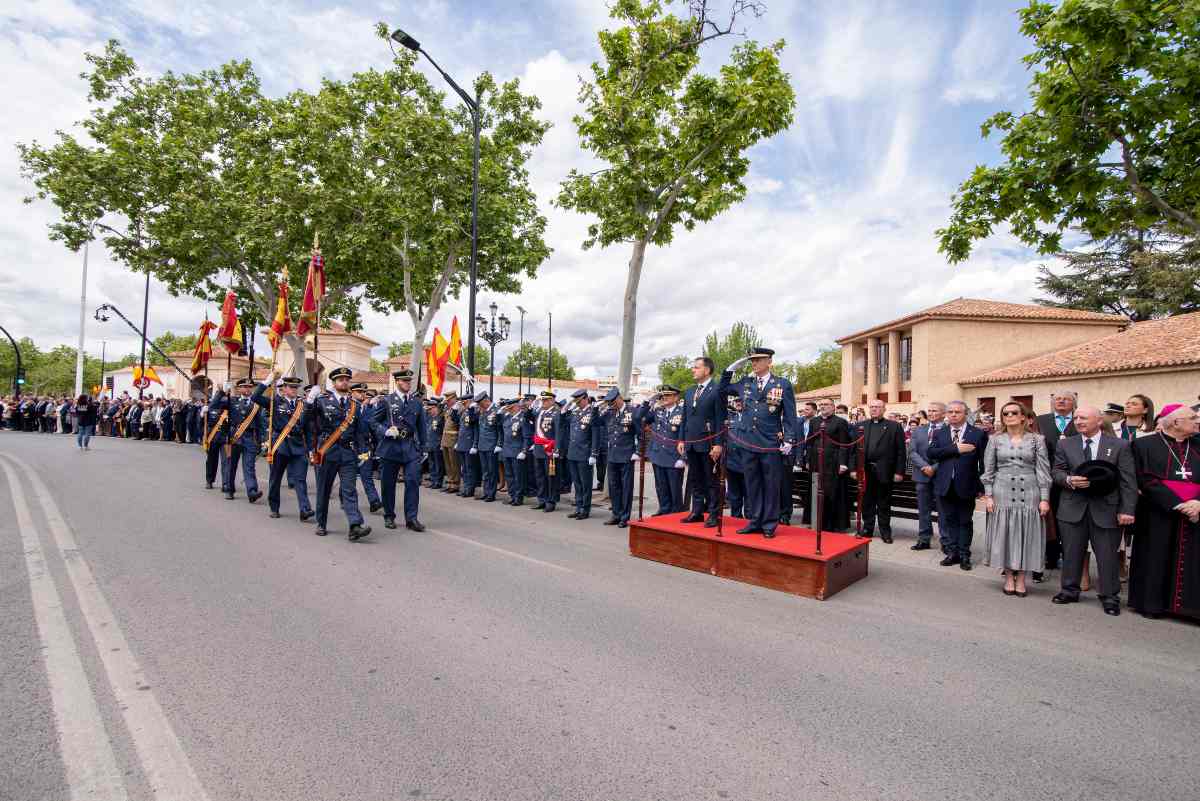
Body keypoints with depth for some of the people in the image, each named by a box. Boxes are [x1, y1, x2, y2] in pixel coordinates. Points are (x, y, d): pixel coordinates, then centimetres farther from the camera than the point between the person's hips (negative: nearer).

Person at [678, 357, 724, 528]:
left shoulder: (717, 391, -7)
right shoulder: (689, 392, 15)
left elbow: (720, 420, -11)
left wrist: (718, 444, -15)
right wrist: (681, 440, 11)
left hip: (708, 444, -7)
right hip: (691, 444, 7)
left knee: (711, 481, 2)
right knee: (694, 480, 12)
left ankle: (713, 515, 10)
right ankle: (697, 512, 22)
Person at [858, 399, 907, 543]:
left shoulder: (894, 426, 1)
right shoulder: (861, 426, 9)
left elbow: (900, 451, -2)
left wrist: (899, 472, -7)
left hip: (884, 472, -2)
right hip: (865, 471, 2)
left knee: (884, 503, 7)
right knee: (866, 502, 9)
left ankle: (885, 531, 19)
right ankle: (867, 529, 21)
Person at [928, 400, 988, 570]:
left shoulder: (978, 434, -2)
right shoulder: (939, 433, 5)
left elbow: (983, 461, -2)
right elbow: (931, 452, -11)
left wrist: (981, 486, -5)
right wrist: (956, 449, -20)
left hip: (966, 486, -2)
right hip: (946, 485, 2)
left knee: (965, 521, 9)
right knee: (948, 520, 10)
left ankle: (964, 555, 19)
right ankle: (952, 553, 22)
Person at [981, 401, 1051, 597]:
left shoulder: (1037, 440, 3)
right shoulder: (995, 440, 5)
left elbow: (1043, 470, 0)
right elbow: (988, 470, 5)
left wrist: (1044, 498, -5)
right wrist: (988, 495, -2)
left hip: (1028, 494, 0)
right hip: (1002, 494, 1)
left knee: (1025, 535, 3)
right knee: (1004, 534, 4)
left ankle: (1021, 579, 15)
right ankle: (1009, 577, 16)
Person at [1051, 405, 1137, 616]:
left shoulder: (1119, 446, 0)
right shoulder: (1065, 444, 6)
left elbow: (1128, 481, -3)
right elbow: (1057, 472, 7)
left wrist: (1127, 510, -9)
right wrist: (1069, 480, -16)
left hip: (1106, 508, -2)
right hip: (1073, 507, 2)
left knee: (1107, 555, 5)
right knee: (1071, 552, 10)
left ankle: (1109, 597, 19)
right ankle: (1069, 590, 23)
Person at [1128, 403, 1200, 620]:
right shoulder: (1145, 445, -1)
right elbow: (1146, 481, -8)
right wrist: (1178, 505, -14)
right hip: (1159, 515, -3)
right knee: (1157, 560, 3)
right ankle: (1153, 604, 14)